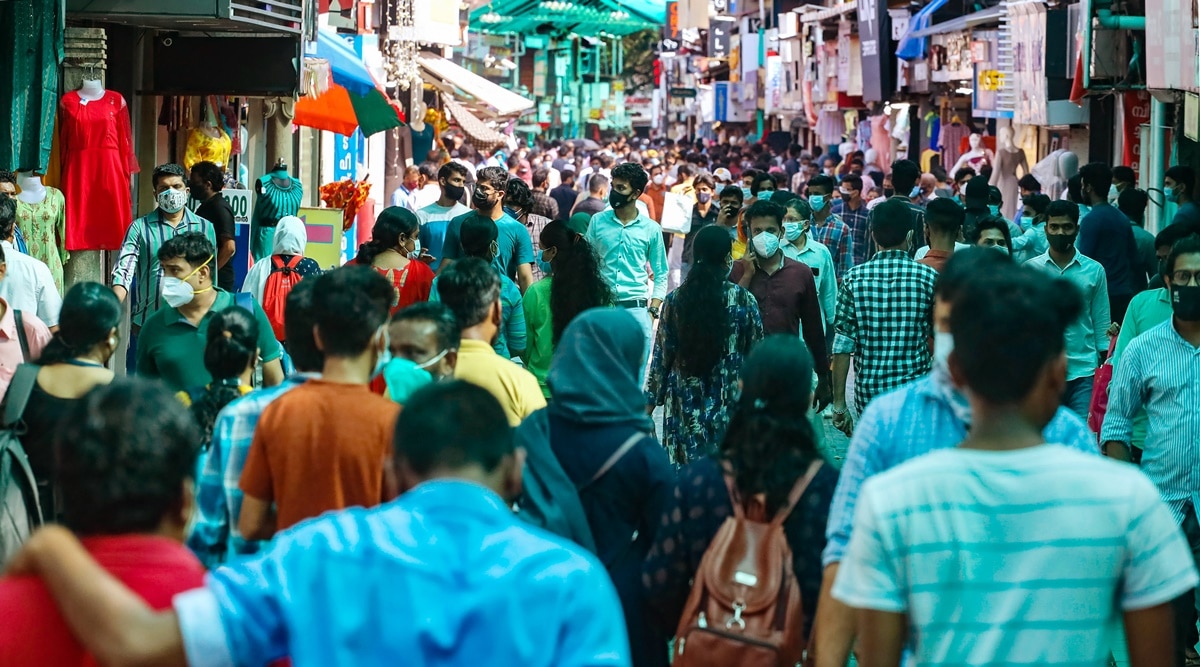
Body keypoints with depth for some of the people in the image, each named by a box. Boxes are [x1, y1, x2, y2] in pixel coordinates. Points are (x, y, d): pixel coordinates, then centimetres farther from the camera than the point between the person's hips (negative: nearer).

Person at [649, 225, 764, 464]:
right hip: (730, 406, -1)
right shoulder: (744, 299, -6)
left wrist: (650, 401, 10)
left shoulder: (675, 300, -3)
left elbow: (662, 357, 1)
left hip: (685, 405, 1)